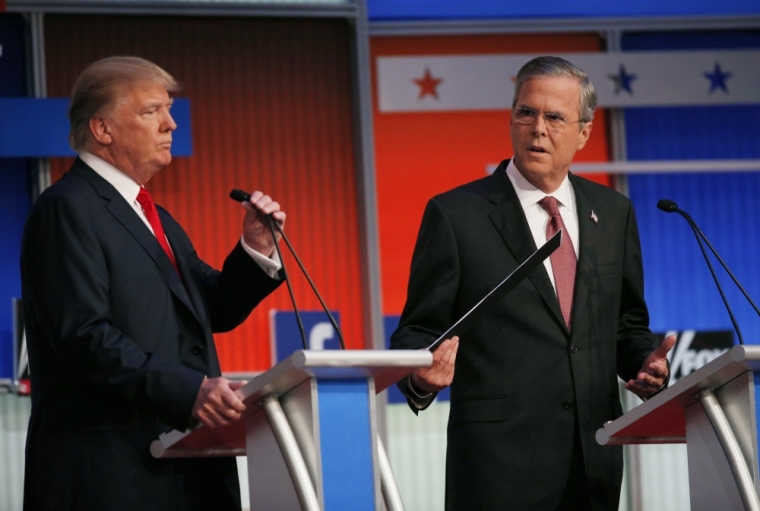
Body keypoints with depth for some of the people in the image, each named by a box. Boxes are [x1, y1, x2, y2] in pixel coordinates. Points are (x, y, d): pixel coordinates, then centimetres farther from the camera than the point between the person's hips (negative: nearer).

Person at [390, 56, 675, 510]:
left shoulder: (613, 212, 11)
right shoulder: (455, 215, -3)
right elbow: (417, 331, -2)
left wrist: (646, 362, -3)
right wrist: (423, 375, -24)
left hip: (595, 462, 4)